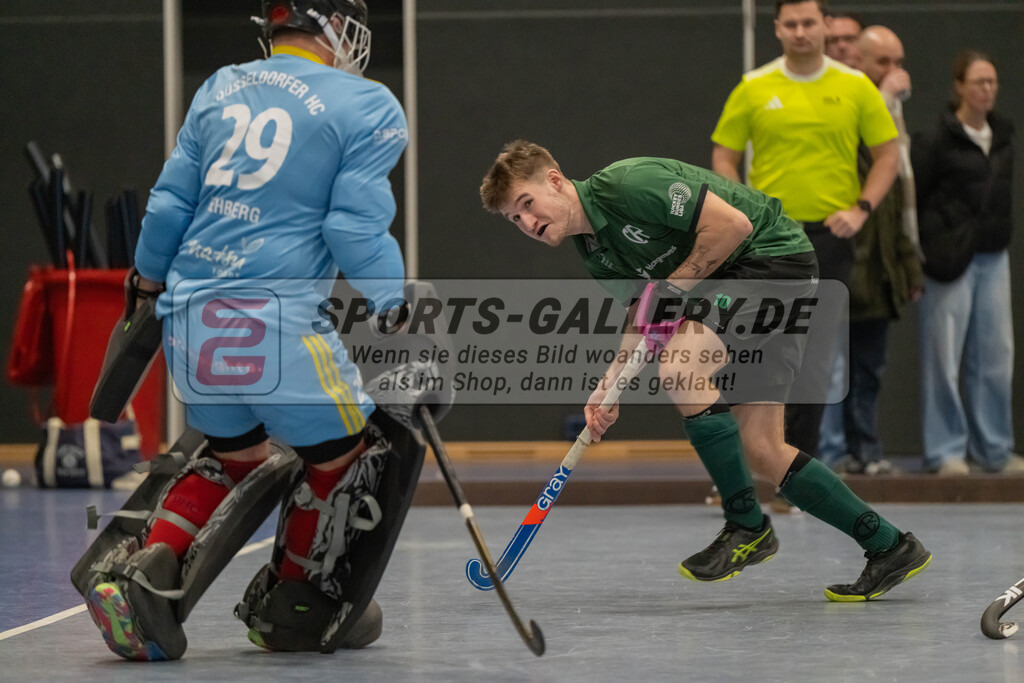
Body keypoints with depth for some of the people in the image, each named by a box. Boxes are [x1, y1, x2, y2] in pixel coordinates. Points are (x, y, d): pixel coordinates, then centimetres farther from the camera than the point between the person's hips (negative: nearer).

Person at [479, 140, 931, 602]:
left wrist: (672, 287, -17)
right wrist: (610, 384, -4)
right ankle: (889, 547, 13)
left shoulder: (627, 184, -22)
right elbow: (645, 316, 12)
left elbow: (733, 222, -23)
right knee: (763, 452, 4)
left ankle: (746, 526, -14)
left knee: (679, 366, -27)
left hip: (773, 253, -10)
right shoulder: (594, 251, 8)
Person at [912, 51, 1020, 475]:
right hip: (952, 260, -6)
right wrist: (935, 244, -9)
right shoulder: (937, 141, -9)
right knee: (944, 356, -3)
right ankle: (945, 451, 4)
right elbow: (911, 197, -8)